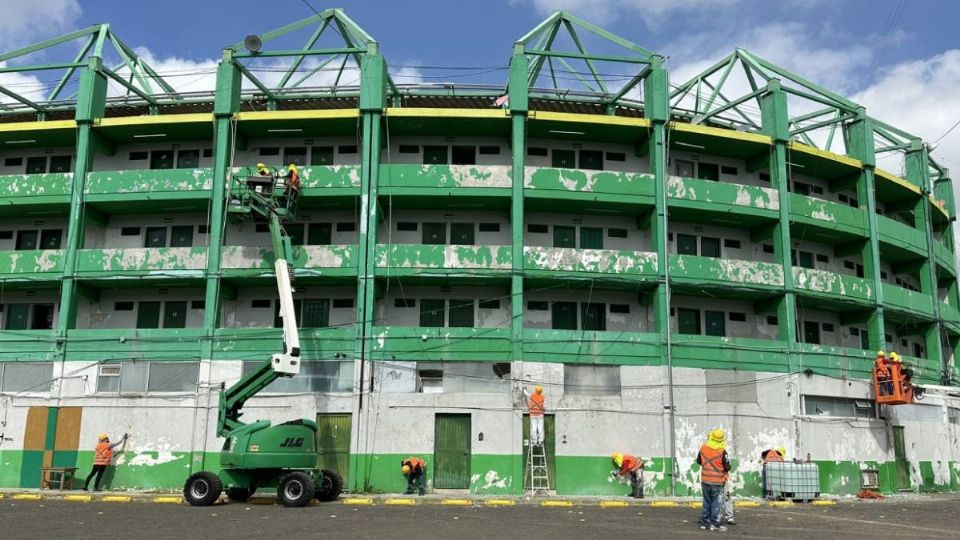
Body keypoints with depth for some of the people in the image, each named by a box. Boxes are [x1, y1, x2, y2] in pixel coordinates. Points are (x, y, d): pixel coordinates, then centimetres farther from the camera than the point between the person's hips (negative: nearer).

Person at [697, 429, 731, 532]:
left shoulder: (703, 448, -4)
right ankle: (715, 524, 8)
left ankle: (704, 522, 21)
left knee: (707, 502, 17)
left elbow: (699, 461, 11)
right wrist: (725, 468, 9)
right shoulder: (722, 451, -18)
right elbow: (727, 468, -13)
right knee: (717, 503, 6)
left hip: (705, 480, 5)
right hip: (718, 482, -5)